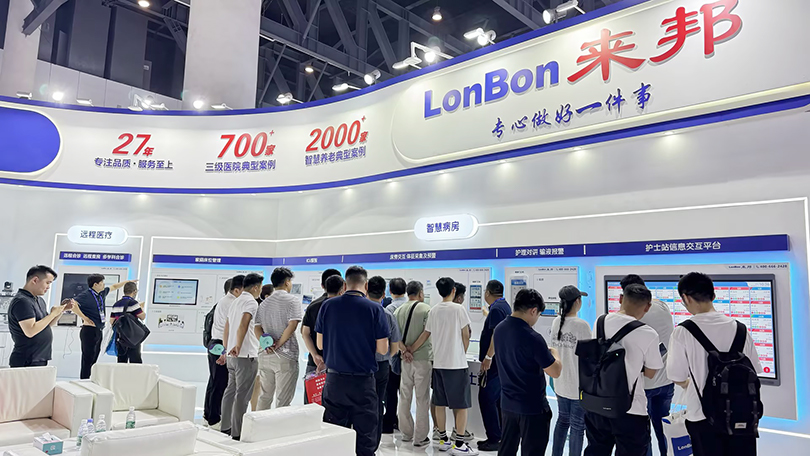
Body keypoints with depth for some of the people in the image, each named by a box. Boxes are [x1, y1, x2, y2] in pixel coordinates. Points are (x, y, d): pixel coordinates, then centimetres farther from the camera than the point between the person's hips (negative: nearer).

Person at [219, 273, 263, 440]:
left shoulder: (235, 302, 17)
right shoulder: (251, 302, -11)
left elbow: (226, 329, 23)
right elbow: (244, 325, -26)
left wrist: (226, 351, 29)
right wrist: (238, 346, -33)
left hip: (232, 355, 9)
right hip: (246, 356, -9)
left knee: (231, 391, 15)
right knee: (242, 395, -5)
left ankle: (226, 427, 23)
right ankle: (237, 433, -2)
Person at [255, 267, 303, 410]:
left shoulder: (264, 303, 13)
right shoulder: (292, 300, -6)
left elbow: (257, 328, 7)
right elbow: (292, 326, -16)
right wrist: (278, 344, -10)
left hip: (265, 356, 6)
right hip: (285, 356, -6)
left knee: (264, 397, 16)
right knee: (283, 401, -1)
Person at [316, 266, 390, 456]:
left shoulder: (328, 306, -1)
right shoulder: (375, 309, -9)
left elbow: (320, 344, 5)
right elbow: (382, 349, -8)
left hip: (334, 380, 3)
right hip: (363, 381, -3)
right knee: (365, 436, 7)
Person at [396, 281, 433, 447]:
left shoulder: (398, 310, 6)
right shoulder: (426, 309, -9)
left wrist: (404, 351, -4)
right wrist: (413, 349, -3)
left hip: (405, 359, 5)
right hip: (423, 358, -5)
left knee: (405, 397, 15)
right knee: (422, 399, 3)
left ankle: (406, 433, 25)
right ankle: (420, 438, 8)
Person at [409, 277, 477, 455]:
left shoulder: (433, 310, 5)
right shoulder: (459, 309, -10)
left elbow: (425, 335, 10)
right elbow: (466, 337, -7)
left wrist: (411, 349, 22)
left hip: (438, 363, 6)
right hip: (457, 363, -6)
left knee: (440, 403, 13)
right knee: (462, 405, 2)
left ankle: (443, 440, 22)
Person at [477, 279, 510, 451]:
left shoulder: (496, 309, -16)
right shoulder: (504, 306, 14)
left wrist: (488, 357, -23)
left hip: (494, 361, -10)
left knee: (487, 398, -7)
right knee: (498, 399, 15)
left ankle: (494, 439, -4)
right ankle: (500, 436, 21)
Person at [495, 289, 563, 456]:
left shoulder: (499, 329, -1)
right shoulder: (532, 338, -24)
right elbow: (555, 372, -18)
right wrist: (554, 353, 1)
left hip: (508, 403, 7)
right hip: (533, 407, -7)